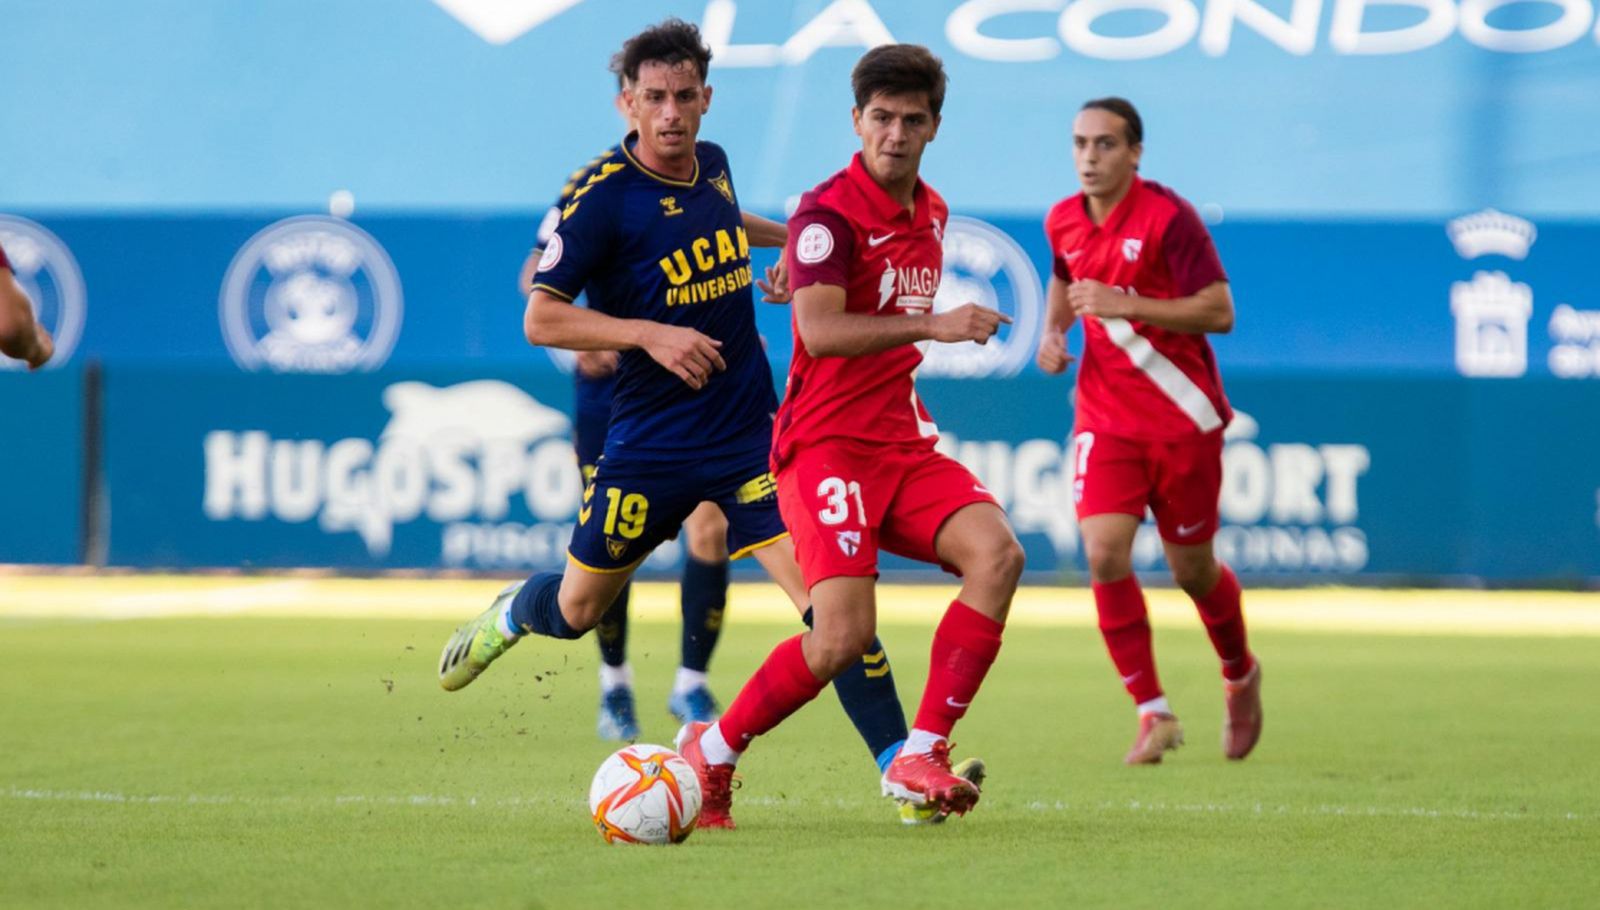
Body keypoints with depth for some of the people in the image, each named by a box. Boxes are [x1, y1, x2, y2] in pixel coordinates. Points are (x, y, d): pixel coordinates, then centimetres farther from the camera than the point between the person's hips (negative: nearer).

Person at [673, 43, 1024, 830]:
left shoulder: (930, 213, 14)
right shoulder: (829, 213, -12)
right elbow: (821, 329, -26)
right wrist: (932, 325, -31)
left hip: (903, 442, 7)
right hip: (827, 446, -7)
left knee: (996, 553, -19)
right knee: (845, 635, -20)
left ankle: (920, 757, -16)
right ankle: (711, 753, 4)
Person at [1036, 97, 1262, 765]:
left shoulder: (1168, 217, -14)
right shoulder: (1063, 222, 3)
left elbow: (1220, 312, -17)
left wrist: (1126, 304, -25)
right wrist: (1053, 331, 6)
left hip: (1183, 417, -4)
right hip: (1106, 420, 4)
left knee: (1191, 569, 8)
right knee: (1103, 553, -16)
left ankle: (1240, 676, 39)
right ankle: (1153, 713, -6)